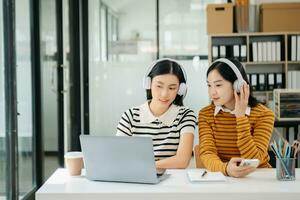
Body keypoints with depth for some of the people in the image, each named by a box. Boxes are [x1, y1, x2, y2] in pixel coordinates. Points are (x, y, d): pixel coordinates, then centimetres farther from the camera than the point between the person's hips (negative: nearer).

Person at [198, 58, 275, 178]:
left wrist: (240, 116, -17)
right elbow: (207, 154, -12)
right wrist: (225, 168, -31)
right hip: (222, 178, 1)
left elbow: (253, 160, -14)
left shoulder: (264, 115, -6)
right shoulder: (205, 114, 0)